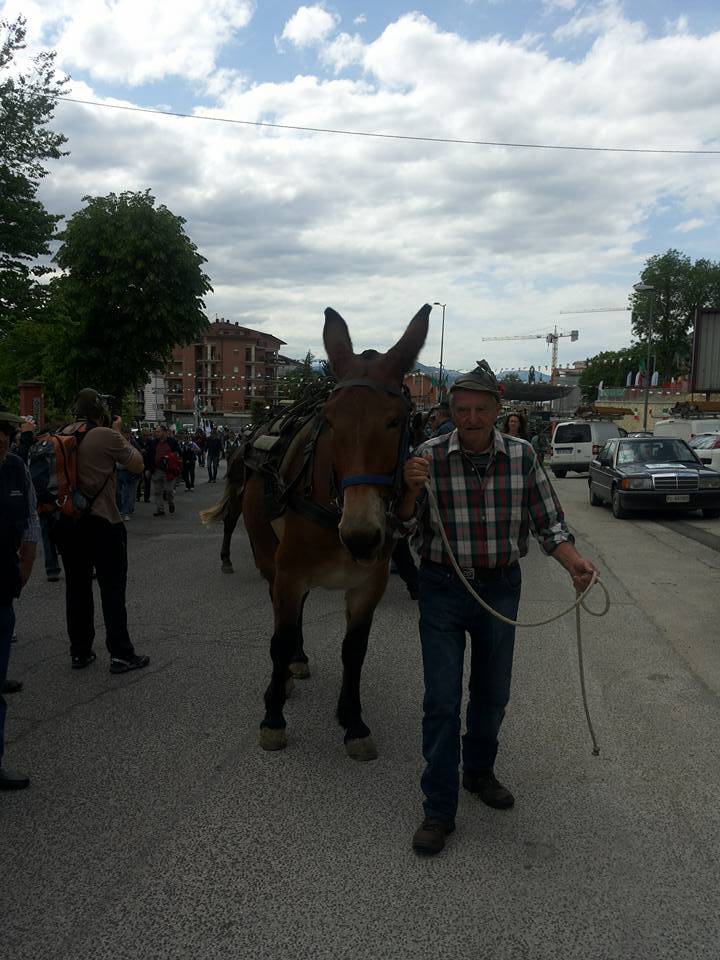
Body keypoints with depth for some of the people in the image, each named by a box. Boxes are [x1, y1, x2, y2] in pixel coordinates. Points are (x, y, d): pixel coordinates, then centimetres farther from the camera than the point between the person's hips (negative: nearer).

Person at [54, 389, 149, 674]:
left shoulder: (62, 436, 5)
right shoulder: (106, 436, -13)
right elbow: (138, 465, -5)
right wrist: (120, 434, 4)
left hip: (67, 521, 6)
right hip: (102, 522, -6)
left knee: (77, 588, 13)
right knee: (112, 589, 3)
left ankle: (79, 652, 21)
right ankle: (121, 654, 6)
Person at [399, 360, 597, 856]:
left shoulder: (522, 456, -5)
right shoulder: (430, 456, -10)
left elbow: (547, 520, 1)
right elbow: (405, 523, -6)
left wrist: (573, 560, -16)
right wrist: (411, 489, -27)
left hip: (501, 590, 2)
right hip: (443, 590, -2)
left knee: (492, 694, 18)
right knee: (442, 702, 0)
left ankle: (479, 772, 43)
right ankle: (439, 811, 13)